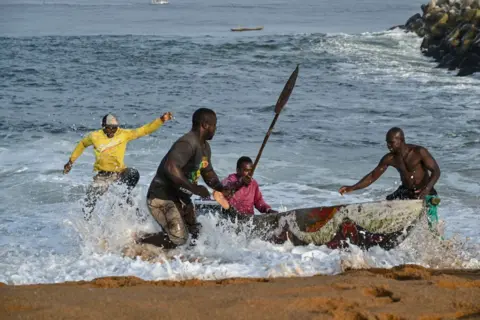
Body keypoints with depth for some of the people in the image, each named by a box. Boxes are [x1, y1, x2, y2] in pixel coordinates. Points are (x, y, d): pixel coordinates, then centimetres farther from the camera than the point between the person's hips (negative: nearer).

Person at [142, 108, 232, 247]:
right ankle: (138, 243, -3)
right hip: (162, 197, -10)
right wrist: (194, 188, -33)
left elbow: (208, 172, 21)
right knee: (178, 238, -20)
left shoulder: (204, 147, 10)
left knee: (194, 233, 11)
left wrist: (221, 188, 0)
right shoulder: (187, 144, -24)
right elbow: (170, 168, -38)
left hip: (181, 198, 10)